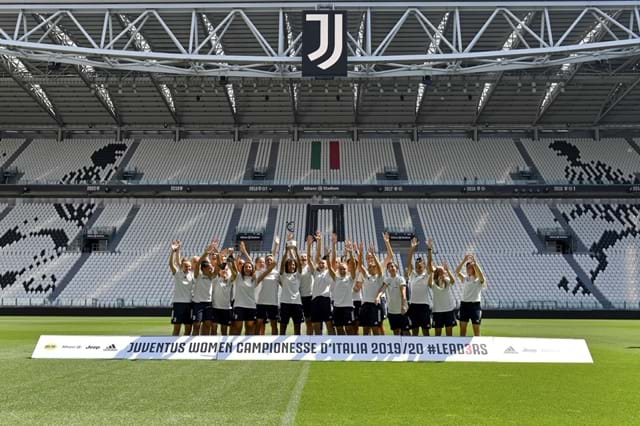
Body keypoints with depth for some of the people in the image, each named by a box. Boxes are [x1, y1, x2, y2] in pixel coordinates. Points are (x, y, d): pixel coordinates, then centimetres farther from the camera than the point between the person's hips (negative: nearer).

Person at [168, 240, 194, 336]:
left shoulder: (192, 274, 5)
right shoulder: (177, 273, -2)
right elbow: (171, 263, -16)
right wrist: (173, 251, -31)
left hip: (189, 303, 3)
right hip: (178, 303, -3)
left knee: (188, 328, 7)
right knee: (177, 328, 1)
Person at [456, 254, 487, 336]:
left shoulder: (479, 280, -1)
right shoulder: (464, 278, 7)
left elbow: (480, 272, -24)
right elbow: (457, 271, -9)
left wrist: (474, 261, -28)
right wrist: (464, 260, -18)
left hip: (475, 305, -3)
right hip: (464, 304, 3)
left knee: (476, 330, 2)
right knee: (462, 329, 6)